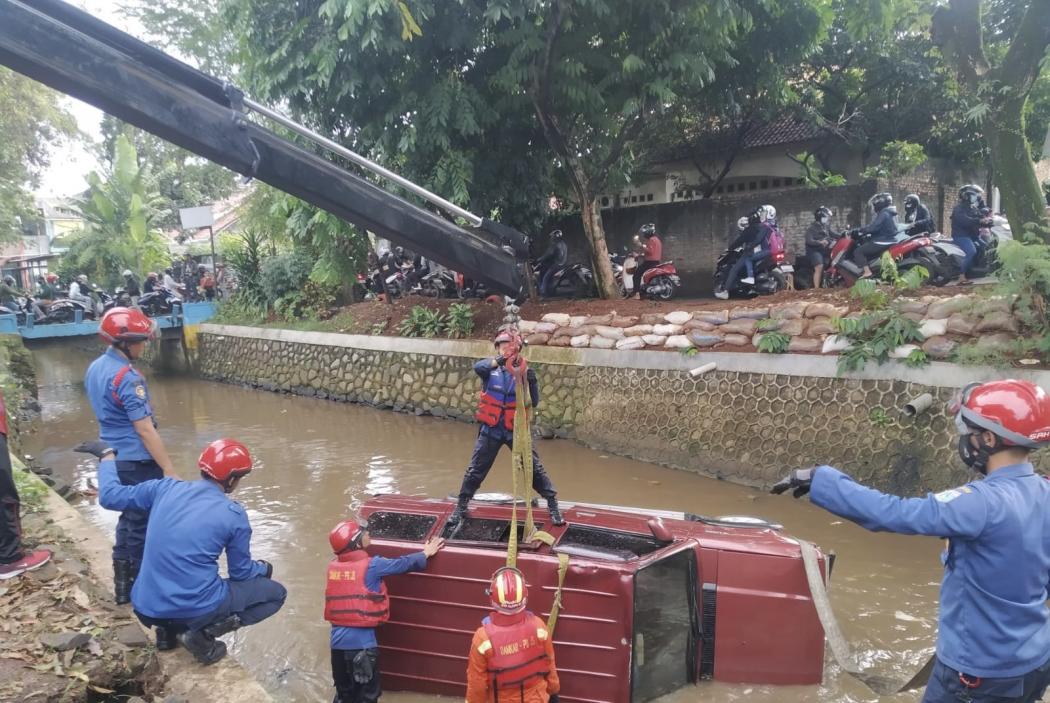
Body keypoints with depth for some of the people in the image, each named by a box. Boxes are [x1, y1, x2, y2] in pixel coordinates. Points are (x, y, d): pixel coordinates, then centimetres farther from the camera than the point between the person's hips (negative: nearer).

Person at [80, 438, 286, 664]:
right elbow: (241, 573, 2)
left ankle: (167, 630, 18)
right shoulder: (234, 514, -10)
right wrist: (263, 568, 24)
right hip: (195, 610, -6)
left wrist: (107, 455, 24)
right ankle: (203, 633, -4)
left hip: (146, 609, 6)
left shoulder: (165, 488, -2)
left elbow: (110, 496, 10)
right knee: (276, 593, 11)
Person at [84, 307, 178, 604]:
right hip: (137, 462, -9)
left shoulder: (95, 368, 7)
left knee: (128, 519, 21)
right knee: (143, 525, 4)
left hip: (112, 458, 9)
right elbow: (145, 429, -24)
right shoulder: (127, 377, -22)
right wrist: (169, 470, -21)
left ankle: (122, 584, 30)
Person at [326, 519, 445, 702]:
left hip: (338, 640, 6)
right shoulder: (371, 566, -13)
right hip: (361, 642, -6)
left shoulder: (333, 566, 3)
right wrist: (426, 553, 13)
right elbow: (403, 564, -3)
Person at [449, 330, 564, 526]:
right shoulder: (491, 369, -5)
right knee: (475, 470, 8)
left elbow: (533, 404, -8)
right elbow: (478, 367, -30)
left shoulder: (522, 372, -4)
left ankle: (553, 505, 15)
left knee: (534, 468, 4)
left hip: (516, 430, 0)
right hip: (491, 430, 0)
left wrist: (533, 383, -27)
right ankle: (461, 506, 25)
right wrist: (496, 361, -50)